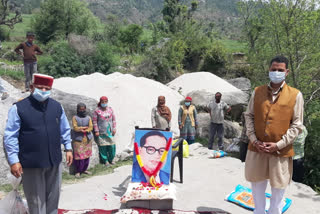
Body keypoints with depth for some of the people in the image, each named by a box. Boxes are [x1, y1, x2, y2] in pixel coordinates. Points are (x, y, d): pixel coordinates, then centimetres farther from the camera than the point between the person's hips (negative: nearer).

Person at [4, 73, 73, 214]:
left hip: (54, 161, 4)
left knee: (53, 197, 18)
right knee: (36, 200, 8)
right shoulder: (19, 108, -8)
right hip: (31, 164, -4)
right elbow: (10, 137, -6)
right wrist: (14, 161, -10)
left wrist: (68, 148, 11)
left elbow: (65, 129, 14)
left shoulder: (57, 106, 5)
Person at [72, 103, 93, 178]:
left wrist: (83, 130, -17)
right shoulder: (75, 118, 2)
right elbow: (75, 128, -9)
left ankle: (84, 169, 18)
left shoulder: (88, 117, 10)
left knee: (87, 155, 6)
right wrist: (85, 127, -10)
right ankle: (78, 171, 4)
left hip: (88, 139, 3)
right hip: (78, 139, -3)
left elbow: (91, 127, 0)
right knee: (78, 155, -6)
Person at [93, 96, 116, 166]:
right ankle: (105, 160, 15)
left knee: (112, 146, 2)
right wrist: (96, 131, -8)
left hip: (109, 131, 3)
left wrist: (114, 128, 7)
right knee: (103, 146, 0)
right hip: (101, 132, -3)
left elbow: (113, 120, 11)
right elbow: (94, 121, -5)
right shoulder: (97, 111, -7)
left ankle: (111, 159, 20)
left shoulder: (110, 109, 5)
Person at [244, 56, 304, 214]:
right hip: (256, 148, 3)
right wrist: (254, 140, -6)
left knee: (278, 188, 11)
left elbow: (297, 125, -5)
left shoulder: (295, 95, -5)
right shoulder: (257, 92, 3)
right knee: (257, 184, 17)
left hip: (281, 151, -2)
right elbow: (249, 116, 5)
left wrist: (279, 144, -13)